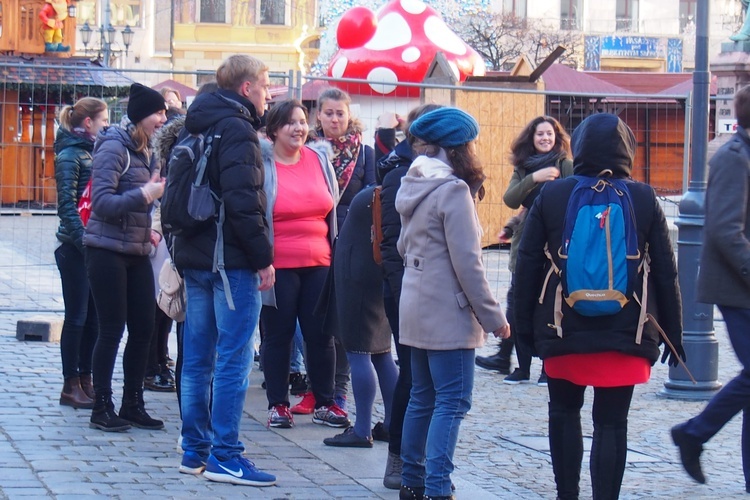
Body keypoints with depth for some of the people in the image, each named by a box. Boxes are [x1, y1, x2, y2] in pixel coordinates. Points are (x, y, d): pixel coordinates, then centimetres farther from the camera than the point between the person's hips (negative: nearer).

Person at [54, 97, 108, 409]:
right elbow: (67, 205, -13)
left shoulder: (94, 152, 14)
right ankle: (71, 386, 5)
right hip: (75, 248, -7)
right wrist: (84, 241, -20)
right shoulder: (70, 155, -8)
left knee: (94, 316, 9)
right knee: (77, 317, -2)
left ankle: (86, 380, 16)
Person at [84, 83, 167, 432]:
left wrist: (146, 230, 8)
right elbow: (102, 202, -20)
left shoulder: (144, 151, 12)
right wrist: (145, 195, -25)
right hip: (108, 251, -8)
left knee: (143, 328, 7)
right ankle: (102, 409, 6)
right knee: (112, 330, -3)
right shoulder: (113, 148, -13)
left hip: (137, 253, 8)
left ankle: (133, 405, 17)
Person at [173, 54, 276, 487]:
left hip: (195, 257, 9)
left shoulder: (198, 126, 15)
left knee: (198, 358, 12)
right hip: (232, 262, -9)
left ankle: (195, 450, 16)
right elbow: (243, 201, -21)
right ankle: (225, 455, -6)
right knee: (234, 359, -6)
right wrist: (263, 257, -16)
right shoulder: (238, 131, -13)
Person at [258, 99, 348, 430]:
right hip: (278, 265, -4)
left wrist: (337, 254, 14)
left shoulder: (320, 159, 8)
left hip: (318, 263, 4)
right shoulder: (261, 164, -5)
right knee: (278, 335, 4)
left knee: (321, 334, 7)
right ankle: (278, 405, 13)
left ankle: (324, 403, 16)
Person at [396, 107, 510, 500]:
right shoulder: (453, 190, -15)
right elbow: (466, 263, -17)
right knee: (452, 401, -7)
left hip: (416, 308, 9)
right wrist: (493, 317, -13)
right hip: (447, 313, -9)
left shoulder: (413, 186, 11)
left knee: (422, 397, 15)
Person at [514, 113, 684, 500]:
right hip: (625, 336, -1)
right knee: (611, 424, 2)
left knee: (564, 412, 19)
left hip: (562, 332, 1)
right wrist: (673, 332, 9)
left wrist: (525, 324, 10)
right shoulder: (644, 199, -1)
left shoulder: (551, 195, -1)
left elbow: (528, 265, 1)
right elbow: (665, 272, 1)